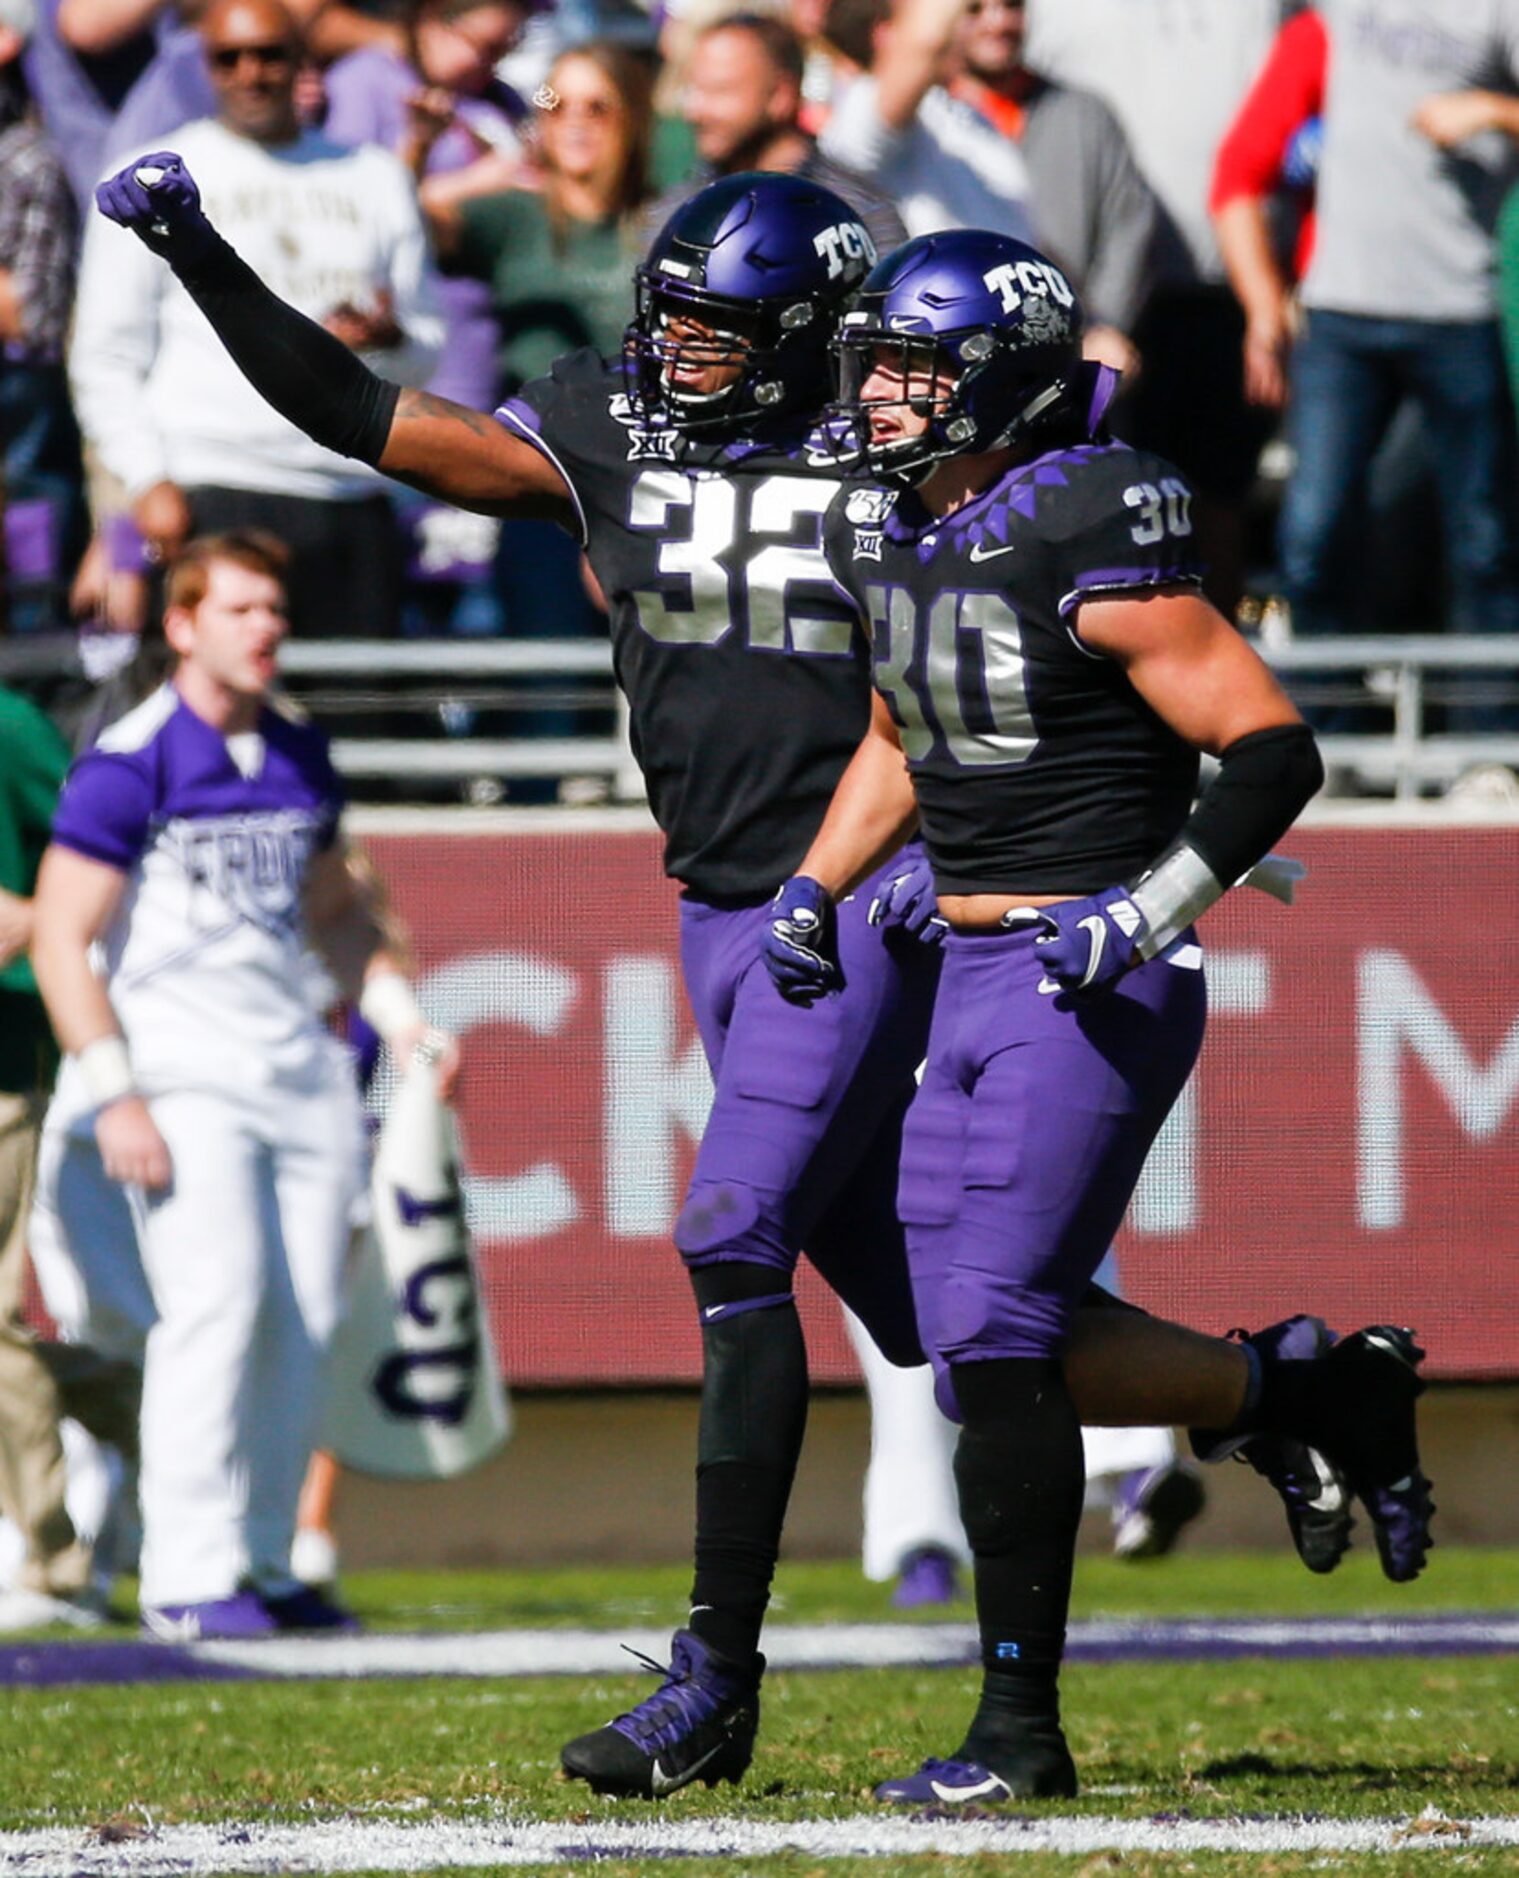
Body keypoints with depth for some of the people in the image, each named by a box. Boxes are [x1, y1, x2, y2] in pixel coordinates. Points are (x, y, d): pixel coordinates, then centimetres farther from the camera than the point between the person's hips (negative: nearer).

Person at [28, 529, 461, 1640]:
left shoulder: (300, 758, 13)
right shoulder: (130, 764, -8)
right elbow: (62, 939, -10)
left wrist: (400, 1016, 13)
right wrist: (115, 1096, -17)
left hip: (298, 1073, 7)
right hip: (177, 1074, -7)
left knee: (305, 1322, 2)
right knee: (217, 1302, -19)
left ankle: (263, 1563, 12)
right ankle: (189, 1578, -18)